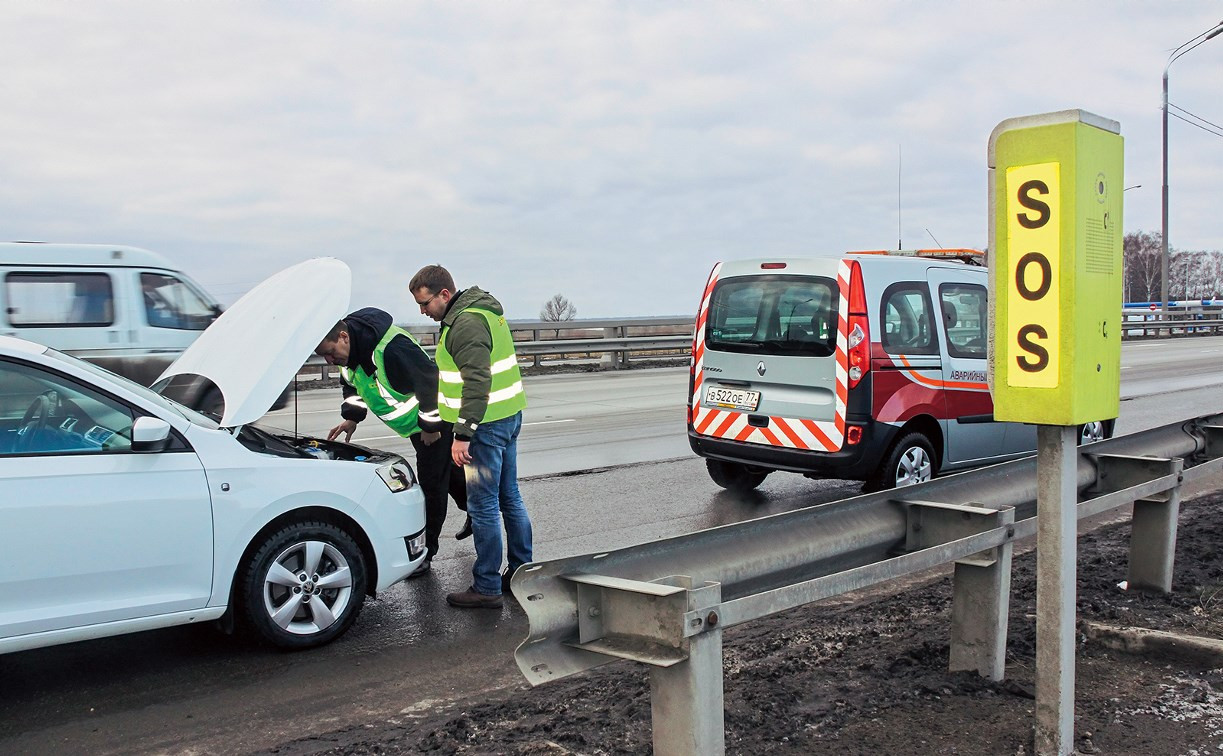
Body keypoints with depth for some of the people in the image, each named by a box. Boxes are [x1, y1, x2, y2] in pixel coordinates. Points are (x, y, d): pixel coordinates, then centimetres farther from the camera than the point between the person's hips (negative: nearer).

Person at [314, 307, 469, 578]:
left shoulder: (392, 347, -38)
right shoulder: (348, 352, -7)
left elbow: (430, 380, -32)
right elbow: (354, 384, 14)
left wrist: (431, 425, -24)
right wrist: (351, 416, 2)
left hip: (435, 419, -9)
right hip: (415, 423, 9)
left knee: (431, 484, -4)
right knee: (449, 471, 24)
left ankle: (425, 551, 4)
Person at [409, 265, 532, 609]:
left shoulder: (466, 324, -19)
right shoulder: (484, 310, 14)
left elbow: (477, 383, -25)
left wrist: (463, 434, -23)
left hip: (487, 425, -11)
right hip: (508, 415, 11)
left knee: (483, 506, -3)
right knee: (509, 497, 17)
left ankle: (487, 588, 5)